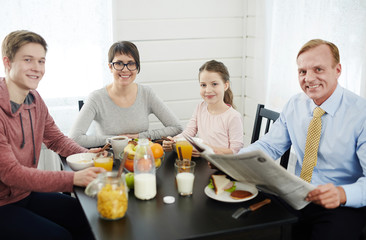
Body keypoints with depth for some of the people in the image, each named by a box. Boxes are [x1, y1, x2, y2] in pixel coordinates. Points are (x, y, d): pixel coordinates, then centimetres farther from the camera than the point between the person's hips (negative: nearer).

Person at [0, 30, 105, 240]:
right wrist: (73, 179, -36)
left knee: (90, 217, 0)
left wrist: (86, 155, -9)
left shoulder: (34, 99, 0)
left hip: (27, 193, 7)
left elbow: (56, 138, 12)